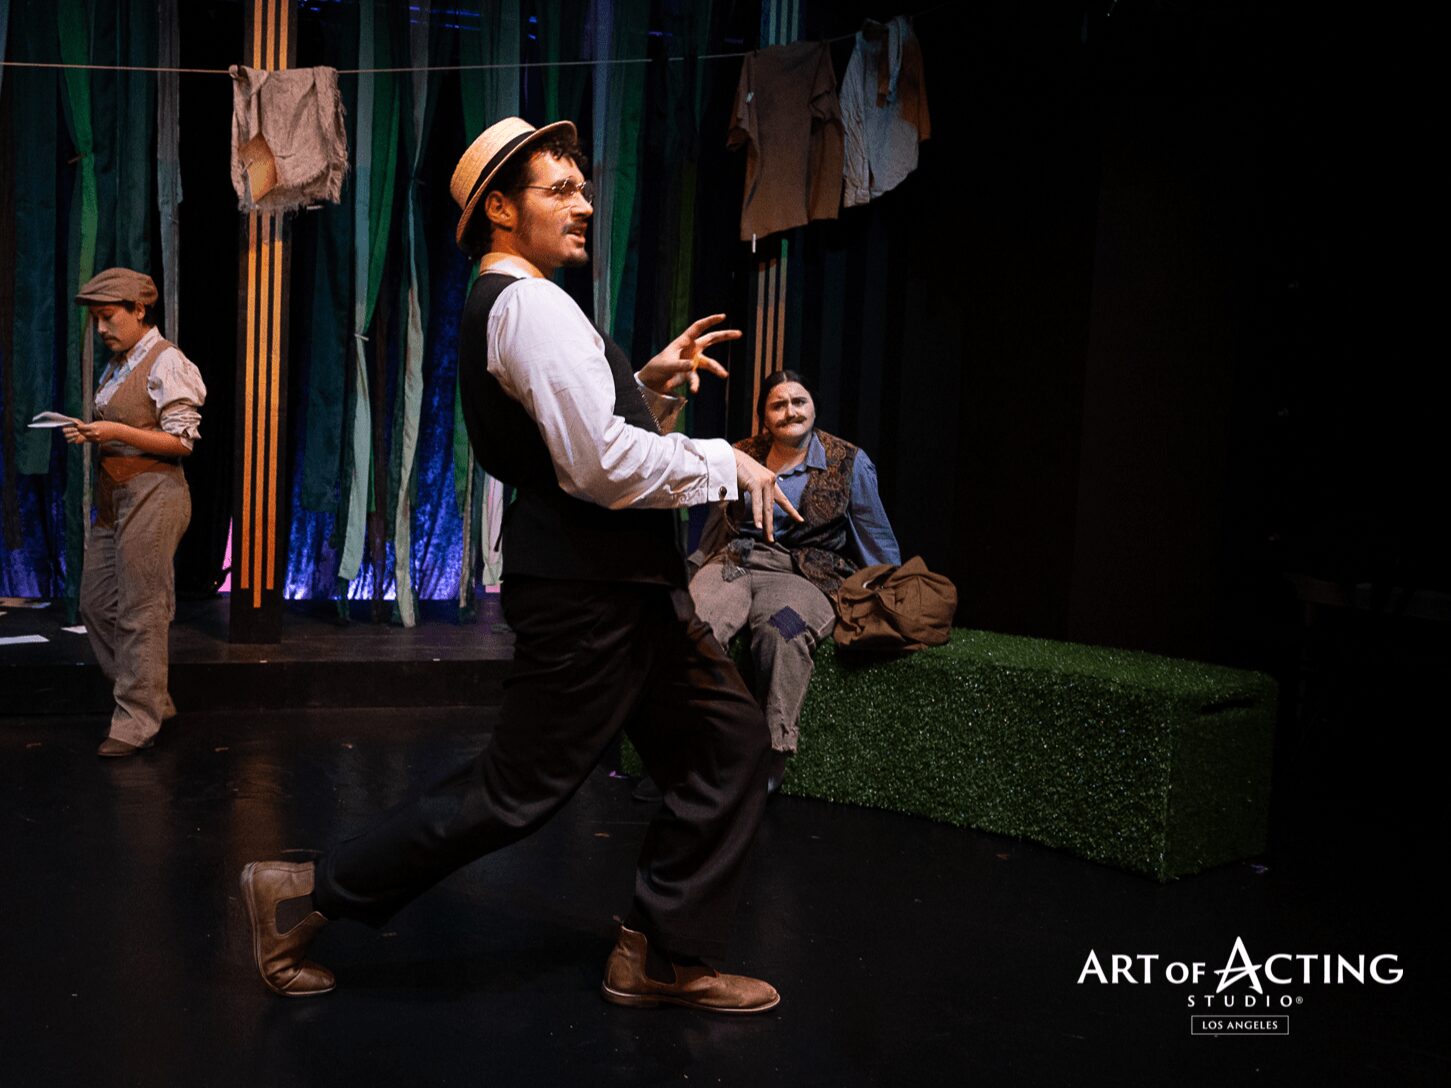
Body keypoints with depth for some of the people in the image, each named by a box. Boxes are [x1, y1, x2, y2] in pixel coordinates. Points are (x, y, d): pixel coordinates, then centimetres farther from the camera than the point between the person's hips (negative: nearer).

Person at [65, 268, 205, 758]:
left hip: (152, 495, -9)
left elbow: (182, 441, -12)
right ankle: (152, 697, 23)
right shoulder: (117, 366, 15)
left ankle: (138, 720, 5)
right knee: (96, 602, 11)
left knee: (141, 612, -4)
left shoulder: (166, 361, -9)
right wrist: (92, 433, 2)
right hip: (114, 496, 9)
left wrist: (117, 432, -20)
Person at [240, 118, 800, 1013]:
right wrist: (724, 461, -12)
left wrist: (652, 383, 11)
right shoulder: (532, 305, -16)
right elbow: (604, 466, -25)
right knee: (521, 788, 0)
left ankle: (664, 957, 20)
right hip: (587, 593, -10)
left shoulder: (508, 307, 17)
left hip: (622, 585, 10)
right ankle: (308, 893, 16)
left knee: (730, 742, 11)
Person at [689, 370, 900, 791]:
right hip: (733, 564, 2)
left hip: (804, 576, -2)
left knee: (782, 629, -40)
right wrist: (692, 573, 24)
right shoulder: (740, 456, 16)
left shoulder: (849, 463, 8)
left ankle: (771, 758, -30)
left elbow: (879, 542, 13)